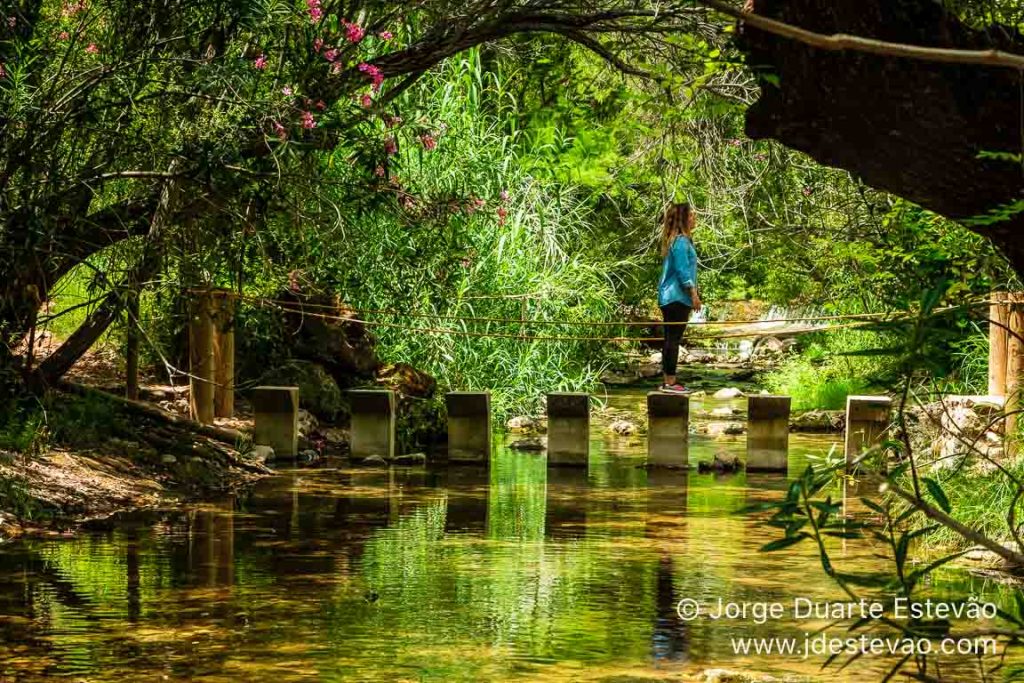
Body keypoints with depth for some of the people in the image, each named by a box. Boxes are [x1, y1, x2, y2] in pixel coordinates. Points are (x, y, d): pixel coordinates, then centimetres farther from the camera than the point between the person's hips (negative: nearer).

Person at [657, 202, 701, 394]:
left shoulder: (676, 240, 17)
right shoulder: (681, 241, -13)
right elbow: (682, 270, -18)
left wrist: (693, 293, 23)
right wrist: (693, 293, -15)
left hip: (668, 297, 10)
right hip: (678, 297, -10)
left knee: (670, 339, 10)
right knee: (674, 339, -8)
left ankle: (668, 381, 13)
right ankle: (670, 383, -9)